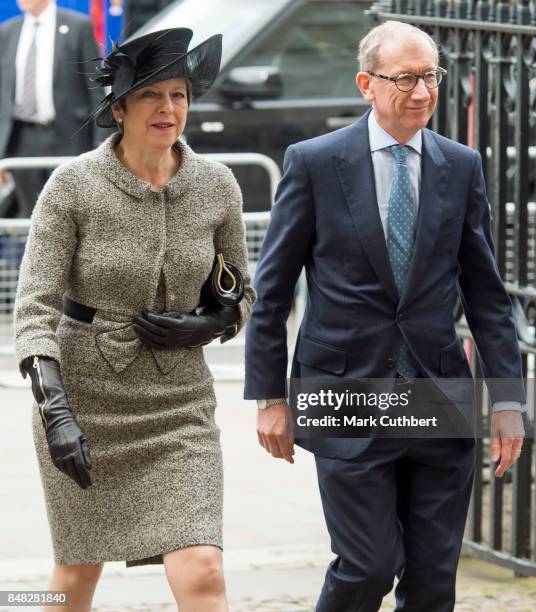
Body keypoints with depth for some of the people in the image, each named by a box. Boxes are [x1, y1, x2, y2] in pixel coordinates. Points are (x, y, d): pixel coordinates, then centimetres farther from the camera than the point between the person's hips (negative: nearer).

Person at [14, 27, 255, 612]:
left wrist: (201, 328, -9)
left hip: (178, 403, 1)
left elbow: (239, 295, 13)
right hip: (84, 394, -1)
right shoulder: (73, 184, -10)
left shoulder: (215, 186, -1)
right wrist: (55, 412, -24)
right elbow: (35, 305, -13)